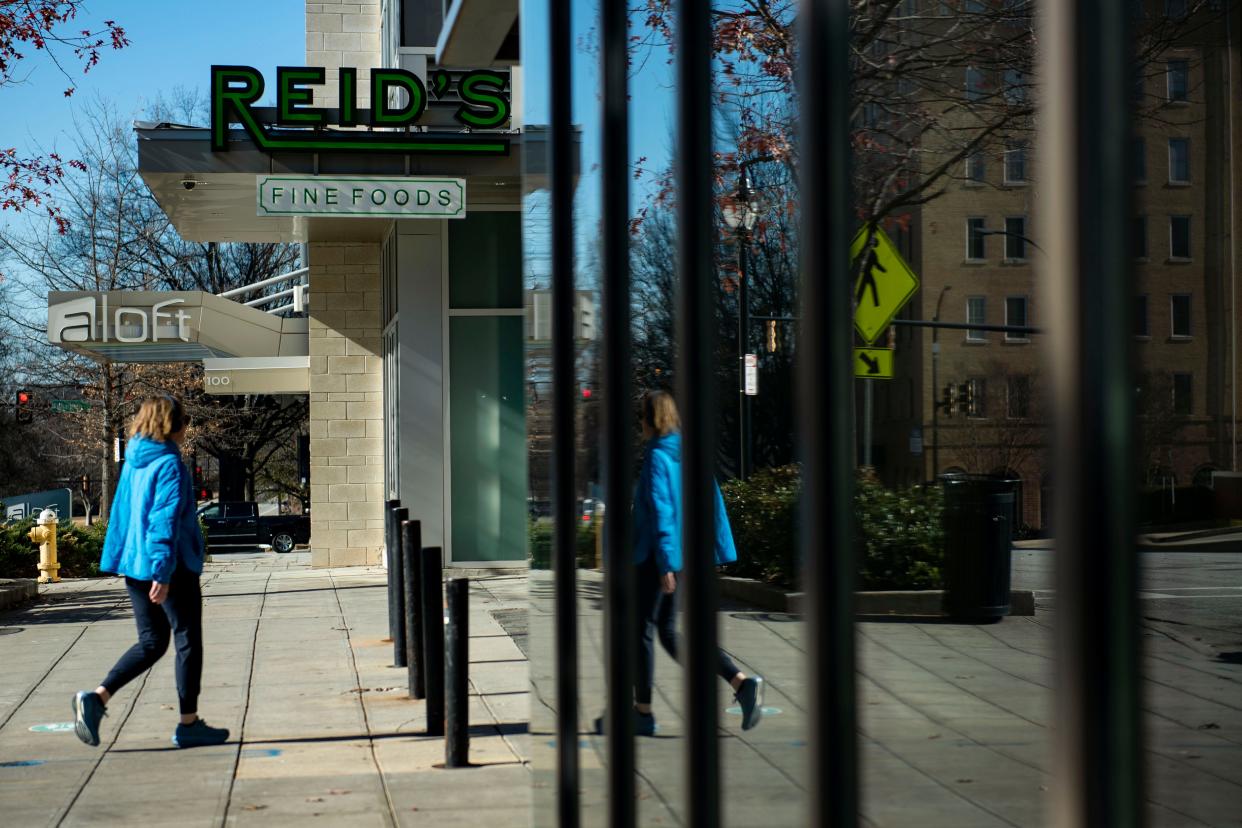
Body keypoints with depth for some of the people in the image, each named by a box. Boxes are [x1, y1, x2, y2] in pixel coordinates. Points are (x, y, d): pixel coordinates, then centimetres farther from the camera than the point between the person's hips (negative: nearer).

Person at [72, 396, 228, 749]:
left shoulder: (133, 463, 11)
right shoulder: (169, 464, -14)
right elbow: (166, 520, -20)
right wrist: (163, 573, -22)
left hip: (133, 564, 8)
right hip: (172, 567, -8)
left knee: (151, 643, 14)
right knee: (188, 641, 4)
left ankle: (96, 697, -3)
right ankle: (189, 724, 9)